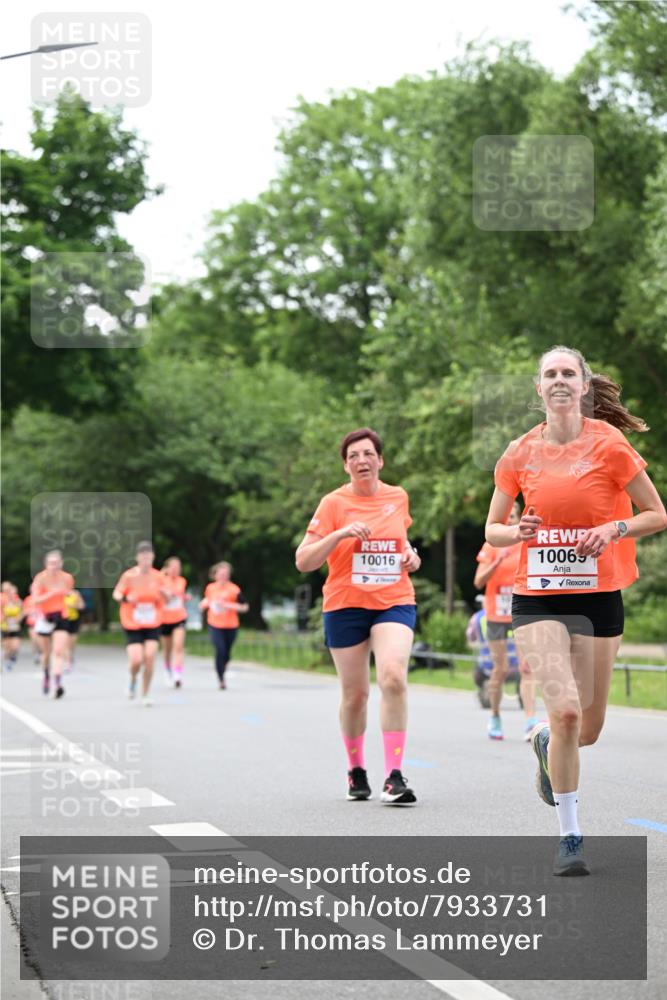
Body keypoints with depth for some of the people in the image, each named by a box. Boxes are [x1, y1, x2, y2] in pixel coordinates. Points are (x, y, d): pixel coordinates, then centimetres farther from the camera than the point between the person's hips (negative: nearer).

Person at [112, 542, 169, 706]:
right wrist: (125, 598, -23)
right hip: (132, 625, -2)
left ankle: (146, 695, 5)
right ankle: (133, 680, 25)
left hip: (152, 625, 2)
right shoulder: (129, 576, -10)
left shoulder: (158, 577, -2)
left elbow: (166, 598, 11)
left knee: (150, 657, -12)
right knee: (136, 660, -12)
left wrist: (164, 593, -14)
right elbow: (116, 593, -1)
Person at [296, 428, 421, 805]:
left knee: (394, 677, -22)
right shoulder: (334, 503, -4)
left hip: (395, 602, 1)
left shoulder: (398, 497, 6)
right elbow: (303, 562, -8)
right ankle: (356, 771, 30)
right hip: (345, 606, -1)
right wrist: (339, 534, -22)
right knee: (355, 694, 6)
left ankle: (394, 776, -20)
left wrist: (411, 554, 5)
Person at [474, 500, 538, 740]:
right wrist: (498, 562, -24)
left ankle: (530, 721, -18)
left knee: (527, 667, -12)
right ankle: (495, 718, 22)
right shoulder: (491, 546, -2)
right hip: (497, 615, -1)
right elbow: (479, 582, -10)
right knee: (501, 669, 3)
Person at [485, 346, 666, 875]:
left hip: (598, 596, 0)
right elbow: (493, 529, 11)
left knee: (588, 728, 6)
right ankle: (570, 836, -5)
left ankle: (546, 740, 45)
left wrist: (615, 529, -17)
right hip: (537, 597, 0)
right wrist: (517, 532, -12)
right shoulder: (520, 454, 1)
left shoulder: (609, 444, -5)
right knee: (565, 709, -18)